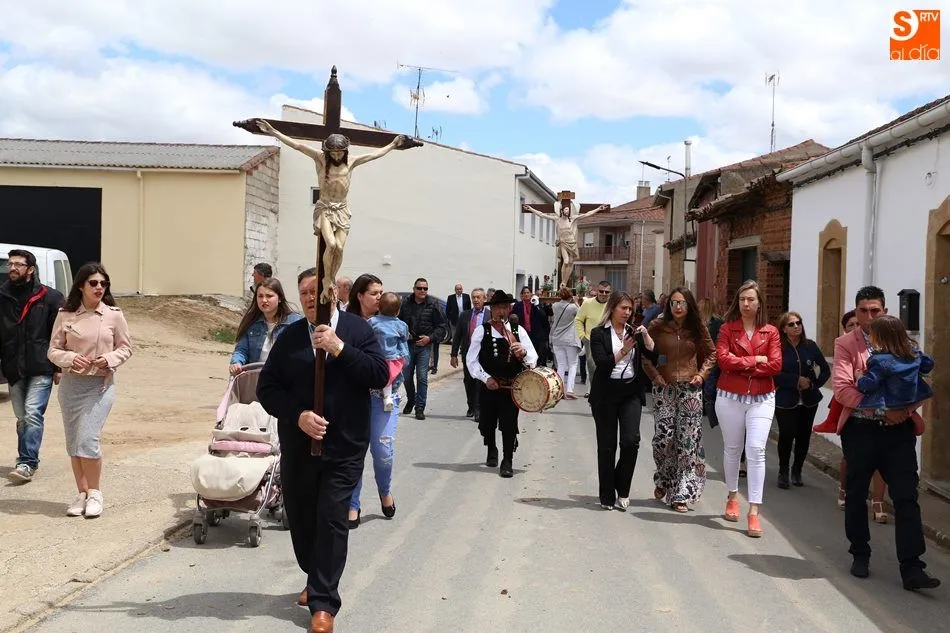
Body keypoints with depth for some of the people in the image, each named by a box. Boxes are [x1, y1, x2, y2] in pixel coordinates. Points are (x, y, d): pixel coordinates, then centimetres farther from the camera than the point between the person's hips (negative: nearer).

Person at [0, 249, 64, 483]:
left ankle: (27, 462, -10)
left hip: (41, 369, -4)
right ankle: (27, 460, 21)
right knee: (22, 417, 11)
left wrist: (59, 367, -5)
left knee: (32, 414, -12)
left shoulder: (50, 297, -2)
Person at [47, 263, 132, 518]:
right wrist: (69, 358, -17)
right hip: (71, 384, 2)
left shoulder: (114, 315, -2)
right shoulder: (65, 315, 0)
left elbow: (126, 347, 6)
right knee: (73, 443, 7)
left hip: (101, 384, -2)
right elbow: (53, 350, 4)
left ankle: (95, 493, 6)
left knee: (87, 440, -12)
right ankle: (82, 494, 20)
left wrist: (110, 358, -13)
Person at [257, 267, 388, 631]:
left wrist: (340, 348, -20)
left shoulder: (358, 329, -2)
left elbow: (381, 375, -12)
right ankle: (317, 581, 36)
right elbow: (267, 388, 2)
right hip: (298, 446, 3)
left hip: (344, 447, -3)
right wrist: (298, 415, -14)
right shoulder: (289, 336, 3)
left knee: (331, 521, -6)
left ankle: (323, 604, 3)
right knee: (300, 518, 12)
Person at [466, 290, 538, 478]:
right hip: (488, 386, 0)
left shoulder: (518, 331, 6)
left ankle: (507, 462, 6)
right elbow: (471, 359, 1)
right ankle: (491, 452, 41)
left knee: (509, 425, -5)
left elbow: (533, 360, 3)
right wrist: (486, 378, -9)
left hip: (512, 386, 0)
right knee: (488, 422, 14)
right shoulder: (481, 331, 1)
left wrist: (524, 352, -19)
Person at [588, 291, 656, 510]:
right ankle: (607, 496, 13)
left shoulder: (633, 331, 10)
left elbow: (653, 356, 2)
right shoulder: (599, 333, -1)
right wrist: (624, 350, -21)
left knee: (631, 440, -10)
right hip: (605, 394, -3)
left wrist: (646, 336, -11)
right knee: (607, 445, 2)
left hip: (631, 392, 3)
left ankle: (622, 490, 8)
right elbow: (601, 364, -13)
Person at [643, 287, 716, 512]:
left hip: (690, 388, 1)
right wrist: (654, 375, -4)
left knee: (688, 440, -2)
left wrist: (702, 374, 2)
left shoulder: (697, 328, 3)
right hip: (664, 388, -1)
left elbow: (711, 353, 15)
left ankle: (681, 494, 6)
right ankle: (663, 480, 21)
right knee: (664, 437, -7)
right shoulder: (658, 326, 0)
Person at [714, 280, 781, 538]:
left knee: (756, 450, -10)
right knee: (732, 449, 13)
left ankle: (754, 511, -8)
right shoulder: (727, 329, 1)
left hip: (761, 398, -1)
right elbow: (724, 359, -13)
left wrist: (741, 365, -12)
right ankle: (733, 497, 34)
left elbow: (775, 365, -8)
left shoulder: (770, 332, 3)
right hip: (730, 397, 1)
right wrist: (756, 360, -12)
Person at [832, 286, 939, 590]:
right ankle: (860, 555, 28)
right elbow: (842, 389, -12)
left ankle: (911, 568, -2)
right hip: (860, 428, -1)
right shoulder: (846, 344, 0)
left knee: (906, 496, -4)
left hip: (898, 428, 1)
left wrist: (906, 409, -13)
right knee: (856, 494, 11)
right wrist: (882, 408, -19)